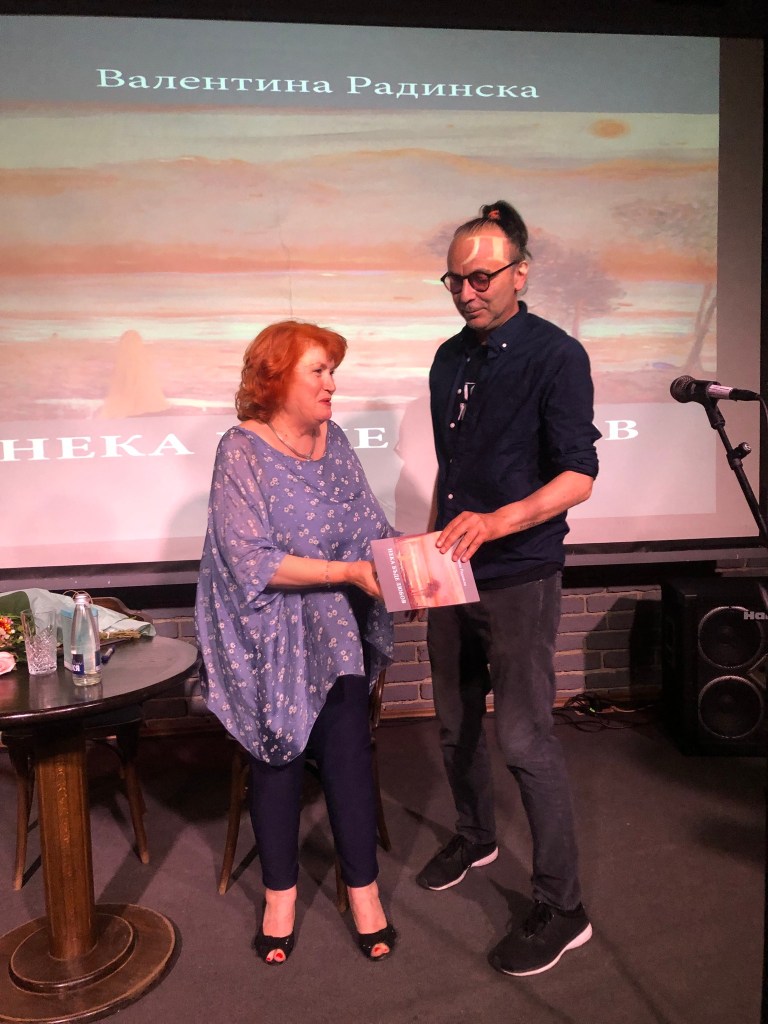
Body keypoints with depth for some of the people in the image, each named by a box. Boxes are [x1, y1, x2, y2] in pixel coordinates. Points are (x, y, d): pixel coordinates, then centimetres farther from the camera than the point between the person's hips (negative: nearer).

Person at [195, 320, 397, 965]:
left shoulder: (334, 440, 5)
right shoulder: (243, 451, -13)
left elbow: (369, 528, 8)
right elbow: (251, 561, -20)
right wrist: (347, 572, -25)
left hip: (338, 633, 4)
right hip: (273, 637, -4)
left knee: (349, 751, -1)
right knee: (279, 756, 6)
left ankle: (364, 889, 17)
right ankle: (280, 894, 28)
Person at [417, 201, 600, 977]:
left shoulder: (555, 355, -10)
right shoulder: (449, 359, 10)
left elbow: (578, 476, -16)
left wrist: (495, 522, -31)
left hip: (519, 579, -6)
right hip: (454, 577, 7)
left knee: (524, 739, -3)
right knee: (455, 726, 17)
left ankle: (561, 909, 14)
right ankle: (474, 837, 42)